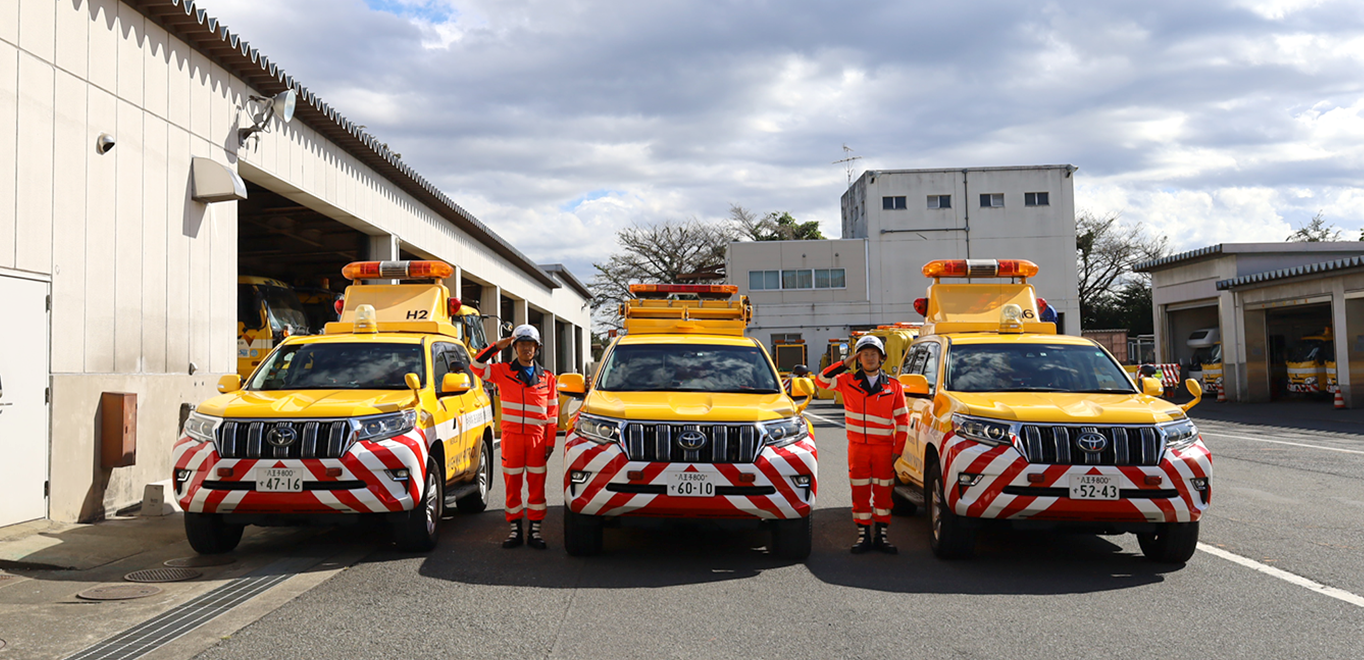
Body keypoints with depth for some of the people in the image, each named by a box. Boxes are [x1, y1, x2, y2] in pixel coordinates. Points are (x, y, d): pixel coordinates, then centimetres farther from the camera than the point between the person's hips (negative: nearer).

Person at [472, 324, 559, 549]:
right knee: (512, 485, 4)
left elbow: (552, 413, 10)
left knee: (537, 485, 3)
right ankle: (515, 530, 13)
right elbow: (477, 367, -5)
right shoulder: (503, 372, 7)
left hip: (537, 438, 1)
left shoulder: (547, 378, 10)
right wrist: (496, 347, -10)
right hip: (511, 437, -1)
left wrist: (550, 443, 4)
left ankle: (535, 531, 11)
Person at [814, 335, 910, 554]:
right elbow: (821, 380, -5)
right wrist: (845, 364, -7)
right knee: (860, 493, 3)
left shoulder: (893, 386, 5)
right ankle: (863, 536, 11)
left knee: (883, 493, 4)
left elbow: (902, 419, 6)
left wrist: (898, 449, 0)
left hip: (884, 448, 0)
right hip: (857, 447, 0)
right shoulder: (848, 381, 4)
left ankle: (880, 536, 13)